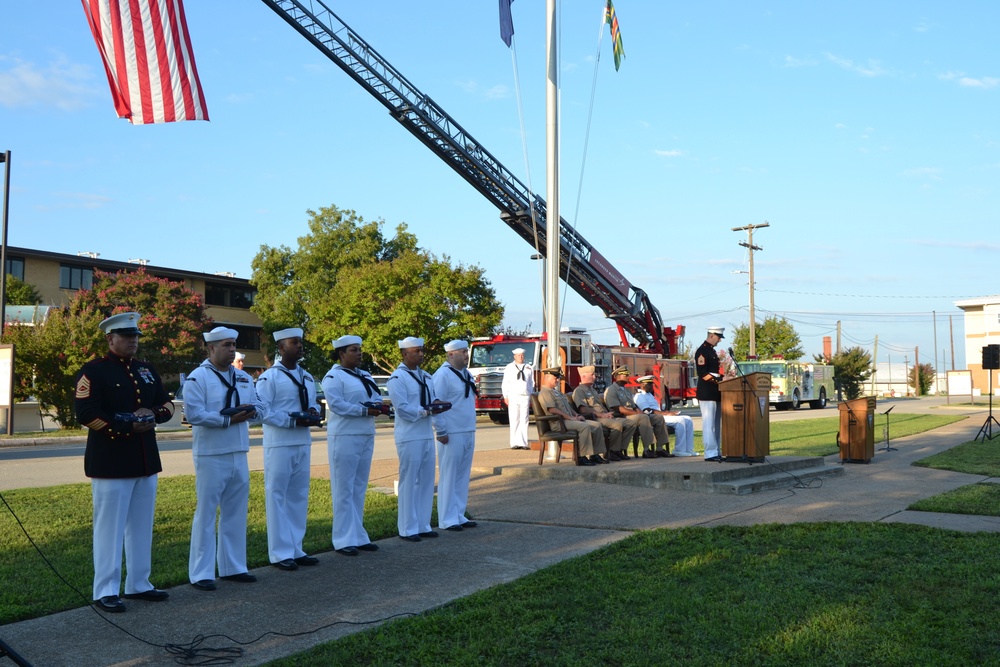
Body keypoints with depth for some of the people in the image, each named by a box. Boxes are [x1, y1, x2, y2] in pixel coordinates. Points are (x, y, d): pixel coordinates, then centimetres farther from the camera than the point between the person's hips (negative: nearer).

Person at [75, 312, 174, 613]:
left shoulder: (147, 370, 13)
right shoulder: (93, 371, -8)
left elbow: (167, 404, 15)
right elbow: (86, 414, -16)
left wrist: (153, 414, -7)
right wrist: (128, 427, -19)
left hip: (146, 460, 7)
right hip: (110, 462, -7)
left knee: (141, 526, 13)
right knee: (109, 527, 0)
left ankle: (138, 584, 23)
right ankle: (105, 591, 8)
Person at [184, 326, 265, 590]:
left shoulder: (244, 378, 13)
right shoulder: (198, 378, -7)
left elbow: (261, 408, 12)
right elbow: (193, 413, -18)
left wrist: (251, 411, -11)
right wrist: (228, 420, -20)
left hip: (239, 454, 7)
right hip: (211, 456, -7)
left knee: (235, 512, 12)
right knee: (206, 513, -2)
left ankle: (233, 566, 23)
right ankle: (201, 573, 6)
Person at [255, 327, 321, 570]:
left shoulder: (307, 377, 13)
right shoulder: (269, 377, -9)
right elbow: (262, 411, -15)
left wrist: (313, 413, -3)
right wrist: (293, 421, -20)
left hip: (303, 443, 7)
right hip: (279, 444, -7)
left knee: (299, 496, 12)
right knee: (277, 497, -1)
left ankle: (296, 550, 21)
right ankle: (280, 553, 7)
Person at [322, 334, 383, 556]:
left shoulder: (364, 375, 17)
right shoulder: (334, 377, -8)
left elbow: (377, 396, 14)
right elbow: (336, 404, -19)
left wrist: (377, 406, -10)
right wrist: (365, 410, -20)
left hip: (366, 437, 8)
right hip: (344, 438, -8)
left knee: (360, 489, 12)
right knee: (344, 490, -3)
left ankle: (358, 536, 19)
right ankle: (344, 540, 2)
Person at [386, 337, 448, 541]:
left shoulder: (426, 376, 16)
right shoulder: (397, 378, -10)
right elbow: (402, 408, -16)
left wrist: (436, 403, -2)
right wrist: (426, 411, -21)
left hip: (427, 436, 8)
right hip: (409, 438, -8)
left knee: (427, 481, 10)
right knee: (409, 482, -3)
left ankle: (423, 526, 20)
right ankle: (407, 529, 5)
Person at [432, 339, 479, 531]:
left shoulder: (466, 373, 14)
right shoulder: (443, 375, -12)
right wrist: (441, 432, -16)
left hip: (468, 433, 8)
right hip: (452, 435, -8)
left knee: (463, 477, 12)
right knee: (448, 477, -1)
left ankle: (459, 516, 20)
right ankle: (447, 519, 5)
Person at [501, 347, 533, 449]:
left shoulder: (529, 368, 14)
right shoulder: (509, 368, 8)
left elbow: (532, 383, 16)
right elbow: (505, 383, 6)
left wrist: (532, 396, 9)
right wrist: (506, 396, -2)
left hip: (525, 397, 2)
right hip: (513, 396, -2)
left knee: (524, 420, -1)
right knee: (514, 420, -4)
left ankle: (523, 443, 0)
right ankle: (515, 443, -3)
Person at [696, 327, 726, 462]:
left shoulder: (712, 350, 19)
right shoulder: (702, 351, -11)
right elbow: (702, 373, -19)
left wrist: (722, 377, 10)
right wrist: (718, 380, -21)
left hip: (715, 393, 10)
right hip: (707, 394, -10)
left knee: (717, 424, 11)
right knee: (709, 424, -9)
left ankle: (716, 452, 15)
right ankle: (711, 453, -8)